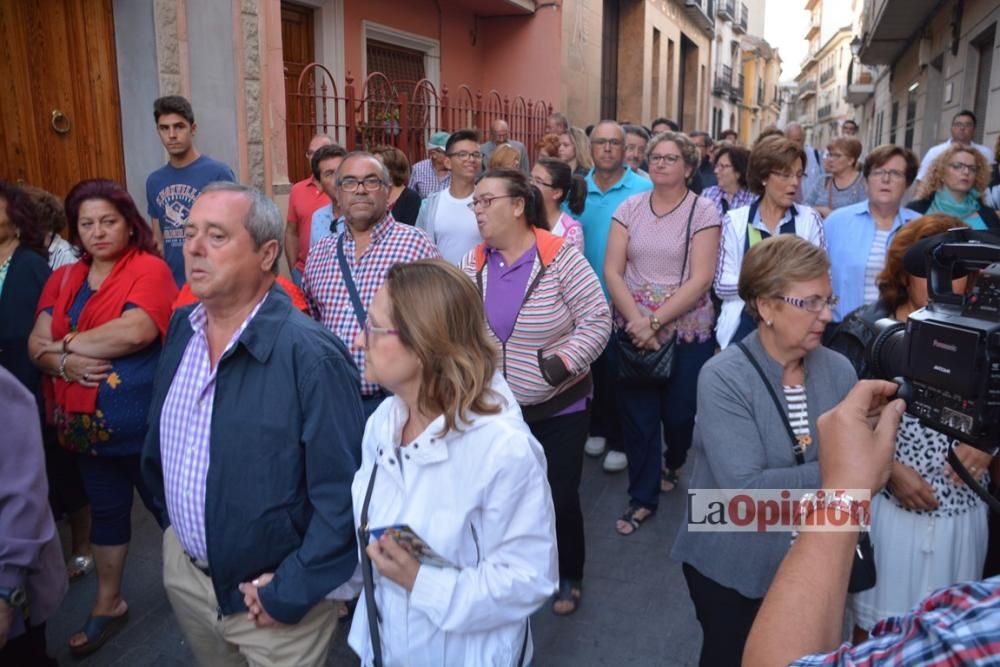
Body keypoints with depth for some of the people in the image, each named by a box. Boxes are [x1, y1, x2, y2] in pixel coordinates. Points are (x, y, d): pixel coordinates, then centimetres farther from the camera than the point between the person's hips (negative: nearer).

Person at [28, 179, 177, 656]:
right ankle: (108, 604, 38)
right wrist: (64, 362, -18)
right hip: (87, 422, 6)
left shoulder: (150, 269, -11)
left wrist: (68, 341, -11)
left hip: (144, 422, -6)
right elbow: (37, 345, 5)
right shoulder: (63, 280, 9)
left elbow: (135, 332, -26)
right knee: (106, 510, 20)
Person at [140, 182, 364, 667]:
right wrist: (172, 521, 14)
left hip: (271, 592, -6)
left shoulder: (308, 354, -26)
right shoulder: (181, 329, -3)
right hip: (183, 570, 7)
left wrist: (291, 592, -20)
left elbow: (343, 493, -25)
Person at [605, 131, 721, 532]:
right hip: (633, 328, 2)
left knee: (678, 411, 8)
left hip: (687, 330, -2)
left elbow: (700, 279, -12)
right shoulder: (630, 208, 4)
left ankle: (674, 461, 43)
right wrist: (637, 320, -14)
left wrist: (655, 321, -18)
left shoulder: (703, 211, -4)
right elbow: (612, 271, -2)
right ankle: (642, 497, 22)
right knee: (637, 414, 5)